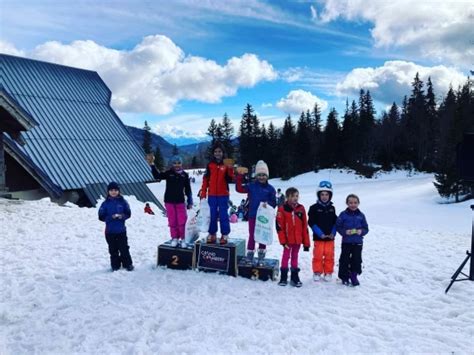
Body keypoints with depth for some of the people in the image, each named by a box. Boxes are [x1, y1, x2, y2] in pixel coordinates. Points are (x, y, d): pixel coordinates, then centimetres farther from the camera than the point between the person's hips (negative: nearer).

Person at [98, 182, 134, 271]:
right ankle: (115, 265, 19)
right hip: (110, 231, 0)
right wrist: (111, 217, -17)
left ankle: (128, 264, 17)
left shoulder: (123, 202, 1)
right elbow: (101, 217, -3)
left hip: (121, 230, 0)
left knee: (124, 248, 4)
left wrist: (122, 216, -18)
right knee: (113, 250, 7)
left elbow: (128, 214, 3)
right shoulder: (105, 203, 0)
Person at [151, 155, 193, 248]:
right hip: (169, 201, 0)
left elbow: (188, 189, 6)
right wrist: (152, 165, -22)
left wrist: (190, 201, 5)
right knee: (172, 221, 5)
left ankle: (182, 239, 11)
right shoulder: (168, 173, 0)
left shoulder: (185, 175, 3)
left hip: (180, 201, 0)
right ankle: (174, 238, 18)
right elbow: (157, 176, -11)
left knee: (182, 221, -3)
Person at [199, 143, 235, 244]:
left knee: (223, 215, -1)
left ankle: (225, 235, 6)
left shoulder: (227, 164, 1)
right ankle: (212, 234, 16)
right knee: (213, 215, 8)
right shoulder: (210, 165, 6)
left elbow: (230, 180, -5)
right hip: (212, 194, 2)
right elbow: (206, 179, 7)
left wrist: (230, 169, -20)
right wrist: (203, 192, 3)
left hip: (223, 194, -2)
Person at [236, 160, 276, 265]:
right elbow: (239, 188, -6)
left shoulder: (270, 189, -1)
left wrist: (267, 204, -23)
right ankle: (250, 255, 15)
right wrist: (240, 176, -14)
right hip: (252, 215, 0)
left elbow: (274, 203, -1)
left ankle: (261, 256, 21)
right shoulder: (251, 186, 2)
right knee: (252, 236, 5)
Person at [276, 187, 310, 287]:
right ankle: (283, 277, 16)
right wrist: (283, 241, -13)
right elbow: (279, 226, -9)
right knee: (286, 256, 7)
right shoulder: (282, 209, -8)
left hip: (298, 239, 3)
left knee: (295, 257, 14)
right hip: (288, 239, -3)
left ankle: (295, 277, 22)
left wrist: (306, 242, 3)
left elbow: (305, 226, 4)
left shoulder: (301, 208, 2)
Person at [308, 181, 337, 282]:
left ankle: (328, 273, 21)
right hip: (318, 237, -3)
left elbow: (335, 222, 10)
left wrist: (333, 233, -5)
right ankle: (317, 272, 16)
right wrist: (320, 233, -15)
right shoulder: (314, 208, -4)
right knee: (318, 256, 1)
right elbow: (311, 222, -8)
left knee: (329, 256, 7)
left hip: (330, 237, 3)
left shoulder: (332, 208, 8)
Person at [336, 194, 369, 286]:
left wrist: (361, 231, -13)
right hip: (346, 242, -2)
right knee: (344, 260, 3)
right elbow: (338, 226, -2)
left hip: (358, 242, 2)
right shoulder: (343, 214, -3)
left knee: (356, 260, 7)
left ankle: (354, 276, 24)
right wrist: (344, 232, -18)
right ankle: (344, 277, 17)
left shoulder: (361, 215, 3)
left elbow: (366, 228, 7)